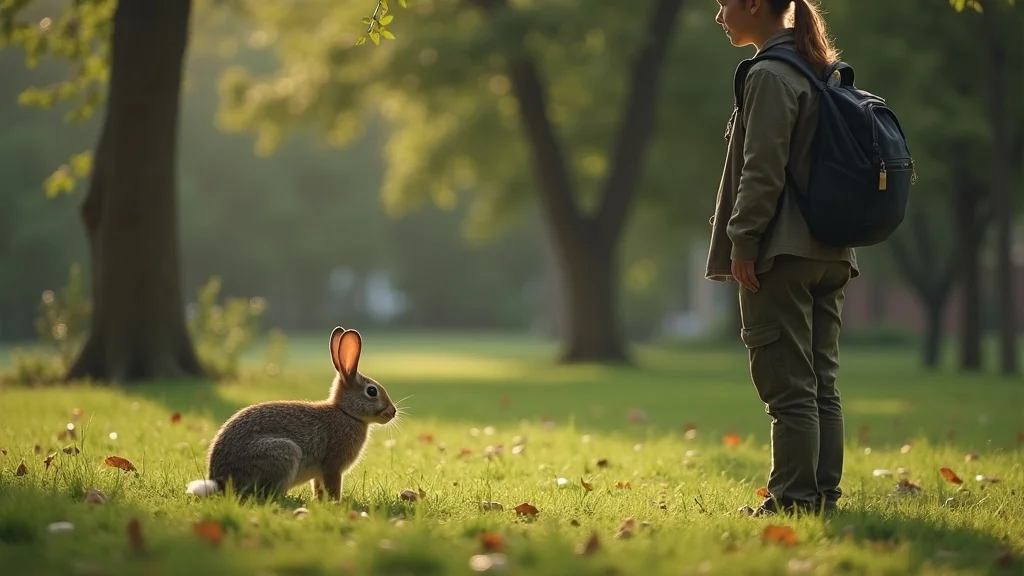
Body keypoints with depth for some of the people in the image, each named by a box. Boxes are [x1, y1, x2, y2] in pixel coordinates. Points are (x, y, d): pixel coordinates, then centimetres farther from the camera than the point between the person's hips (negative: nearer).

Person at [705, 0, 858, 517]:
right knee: (821, 386, 10)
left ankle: (793, 499, -5)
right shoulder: (821, 71, 17)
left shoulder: (769, 76, -12)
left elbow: (763, 170, -17)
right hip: (828, 254, 9)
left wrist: (742, 243, -15)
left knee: (788, 387, -7)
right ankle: (823, 496, 12)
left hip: (782, 256, -9)